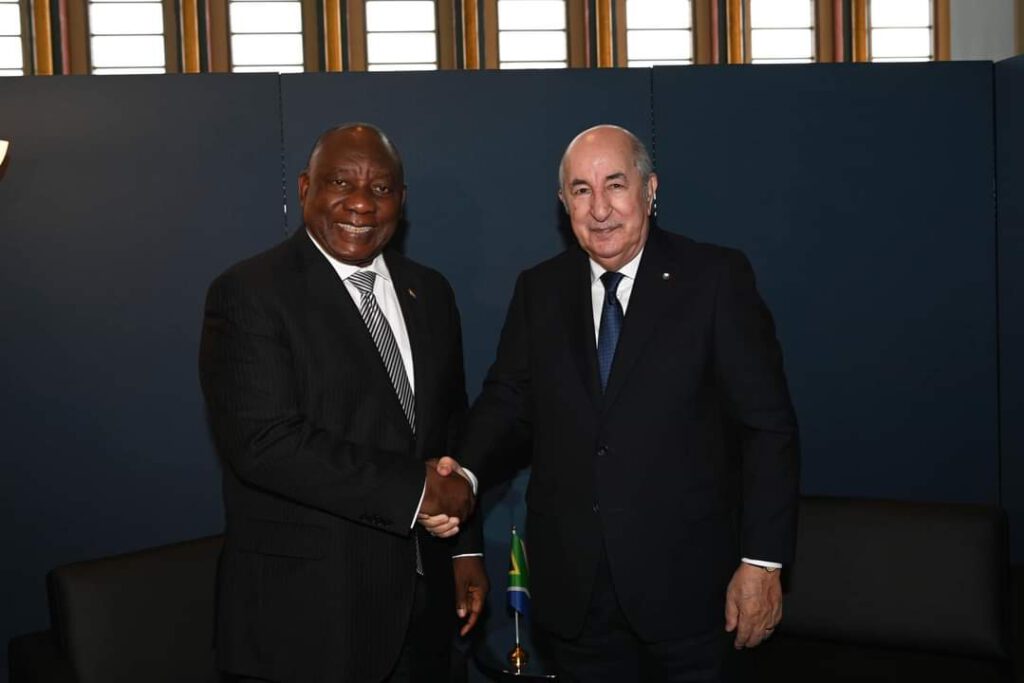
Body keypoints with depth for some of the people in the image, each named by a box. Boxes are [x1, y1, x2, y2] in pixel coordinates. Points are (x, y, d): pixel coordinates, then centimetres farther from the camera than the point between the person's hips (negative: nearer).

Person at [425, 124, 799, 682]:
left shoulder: (715, 278, -6)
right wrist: (465, 472, -17)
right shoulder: (538, 290, 6)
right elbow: (508, 401, 4)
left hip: (683, 582, -3)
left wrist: (762, 560, -10)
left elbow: (767, 423, -7)